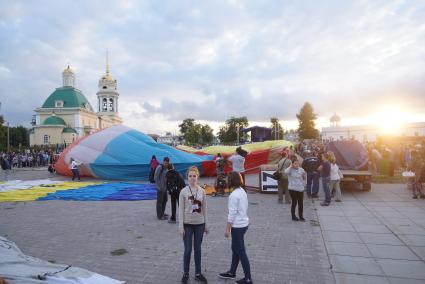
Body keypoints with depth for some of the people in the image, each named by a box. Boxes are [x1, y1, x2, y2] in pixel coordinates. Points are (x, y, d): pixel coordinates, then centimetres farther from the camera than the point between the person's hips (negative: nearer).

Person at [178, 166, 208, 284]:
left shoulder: (202, 191, -2)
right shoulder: (183, 191, -9)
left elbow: (204, 209, 5)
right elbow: (181, 210, -7)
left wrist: (206, 224, 6)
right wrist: (181, 226, -9)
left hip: (199, 224, 2)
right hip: (187, 224, -2)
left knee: (198, 249, 13)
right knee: (188, 250, 7)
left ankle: (198, 273, 29)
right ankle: (185, 274, 26)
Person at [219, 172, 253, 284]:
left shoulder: (233, 195, -21)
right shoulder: (243, 192, 5)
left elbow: (232, 214, -20)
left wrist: (227, 229, -13)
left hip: (238, 226, -9)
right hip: (244, 223, 9)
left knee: (241, 252, 4)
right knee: (235, 249, 21)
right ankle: (232, 272, 36)